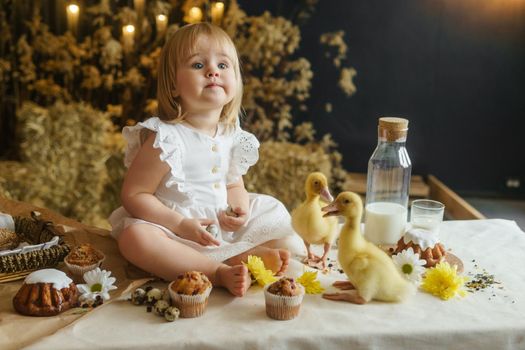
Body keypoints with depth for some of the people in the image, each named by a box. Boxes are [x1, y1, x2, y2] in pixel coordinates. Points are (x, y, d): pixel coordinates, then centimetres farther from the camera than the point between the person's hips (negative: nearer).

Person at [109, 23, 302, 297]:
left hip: (224, 228, 6)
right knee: (134, 237, -35)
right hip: (174, 228, -6)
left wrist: (240, 207, -8)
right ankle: (219, 272, -32)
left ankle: (239, 256, -20)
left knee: (278, 216, 6)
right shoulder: (165, 138, -17)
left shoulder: (233, 136, 1)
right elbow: (133, 195, -15)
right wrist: (179, 224, -24)